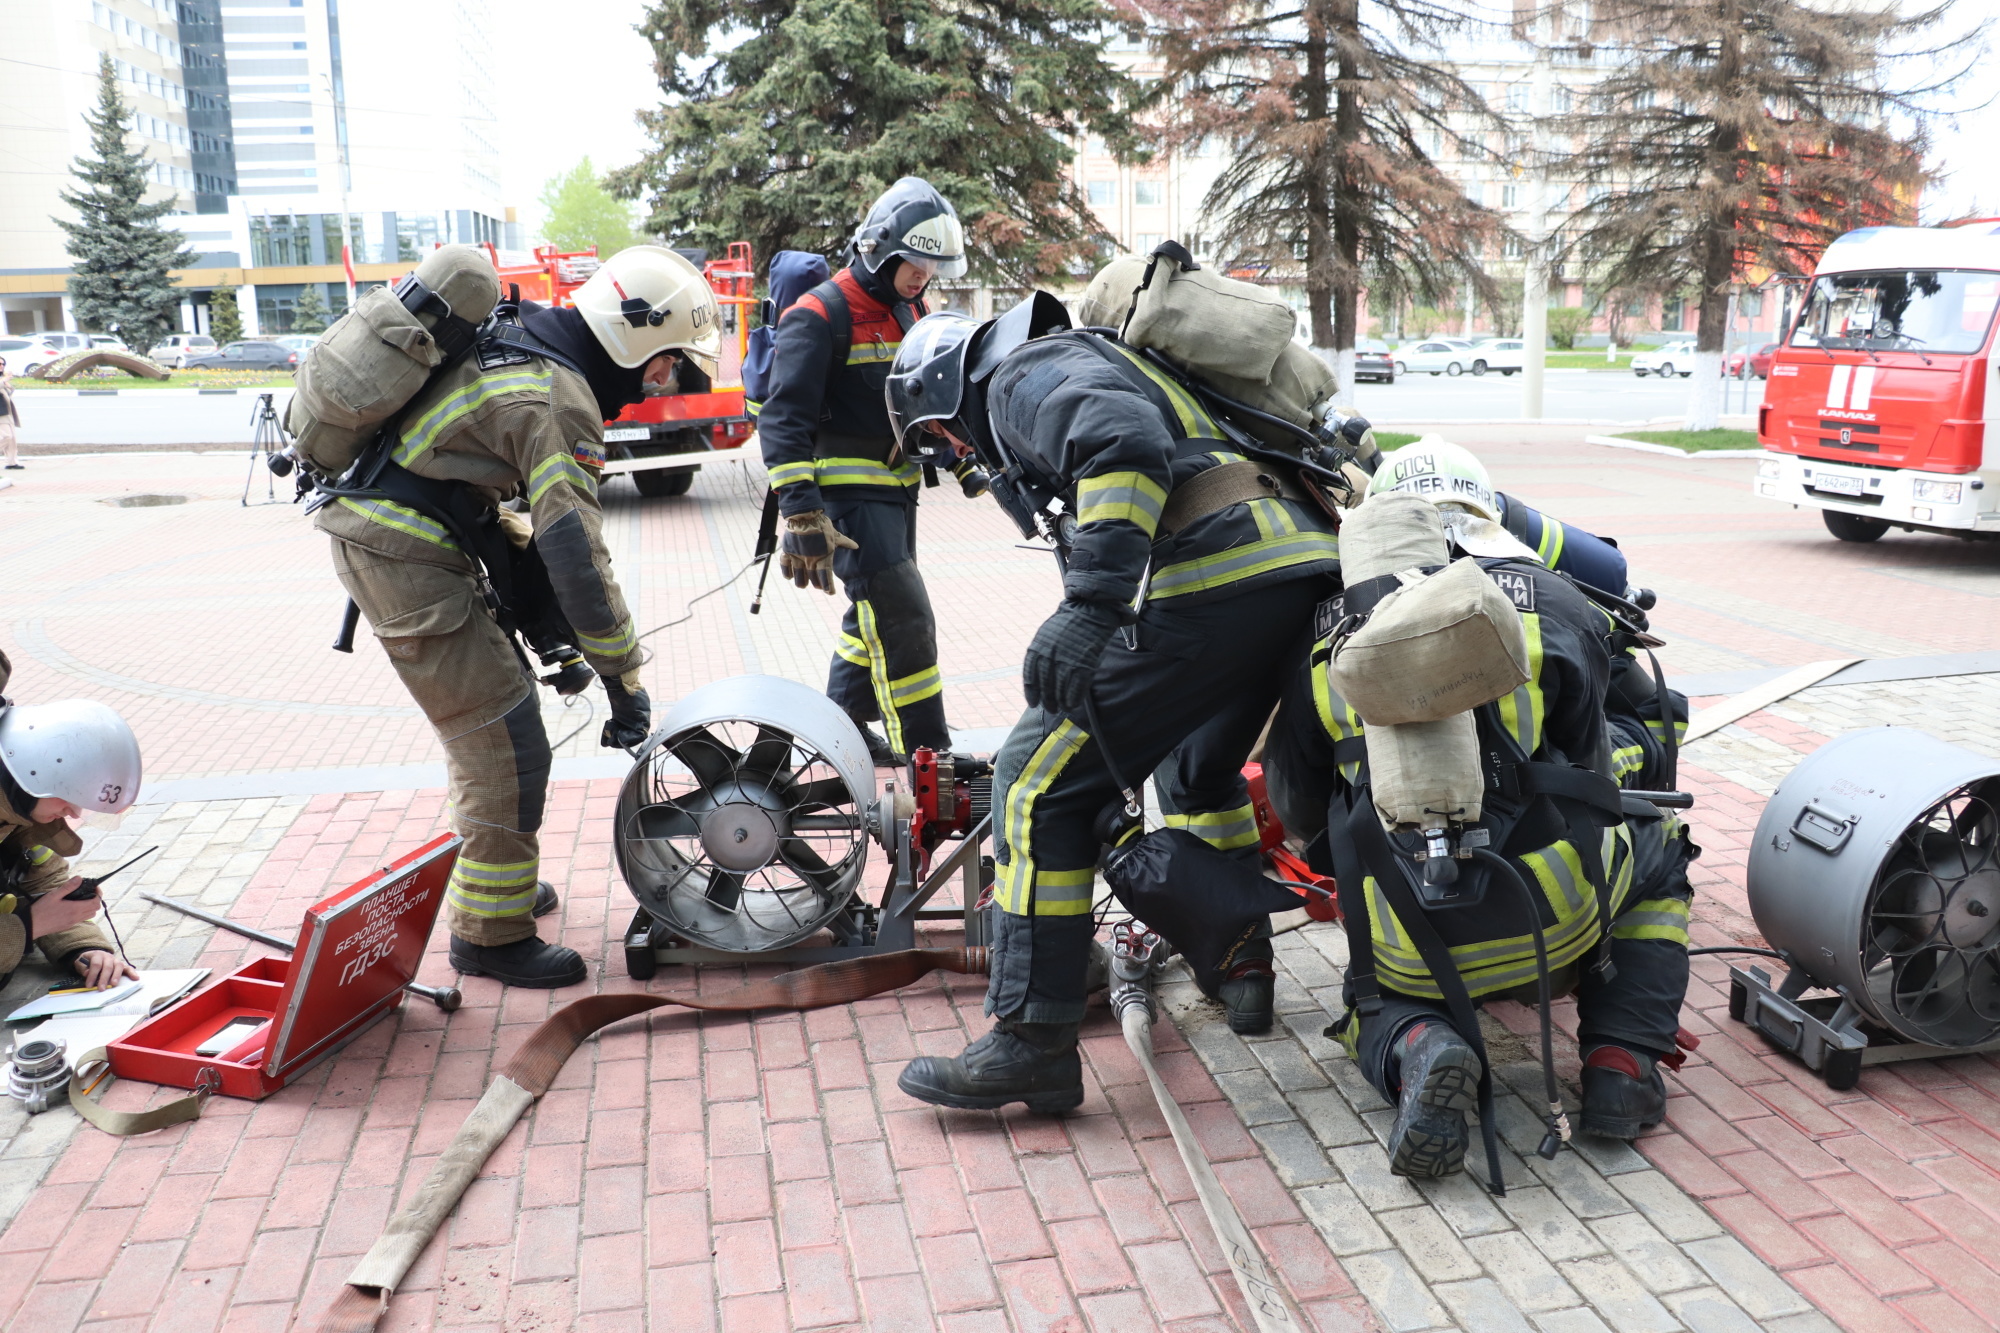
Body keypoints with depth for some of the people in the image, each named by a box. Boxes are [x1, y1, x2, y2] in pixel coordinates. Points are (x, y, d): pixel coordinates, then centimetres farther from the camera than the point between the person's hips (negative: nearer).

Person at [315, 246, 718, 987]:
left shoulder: (521, 350, 12)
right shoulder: (560, 400, -19)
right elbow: (576, 550, -24)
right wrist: (623, 678, -19)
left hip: (373, 532, 10)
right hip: (407, 563, -10)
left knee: (494, 710, 22)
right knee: (507, 744, -7)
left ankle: (495, 879, 37)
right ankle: (491, 934, 5)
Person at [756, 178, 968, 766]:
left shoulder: (909, 310, 11)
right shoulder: (821, 315, -15)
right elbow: (783, 421, -21)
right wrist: (802, 517, -27)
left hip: (896, 486, 9)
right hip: (848, 491, -9)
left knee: (876, 611, 17)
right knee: (903, 618, -13)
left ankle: (843, 723, 33)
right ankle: (926, 757, -6)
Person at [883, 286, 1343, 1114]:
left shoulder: (1024, 373, 4)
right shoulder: (1089, 362, 35)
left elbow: (1125, 441, -19)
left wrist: (1090, 605, -25)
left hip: (1213, 579, -10)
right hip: (1305, 574, 10)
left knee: (1041, 784, -4)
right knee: (1199, 770, 32)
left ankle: (1032, 1044, -1)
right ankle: (1240, 964, 41)